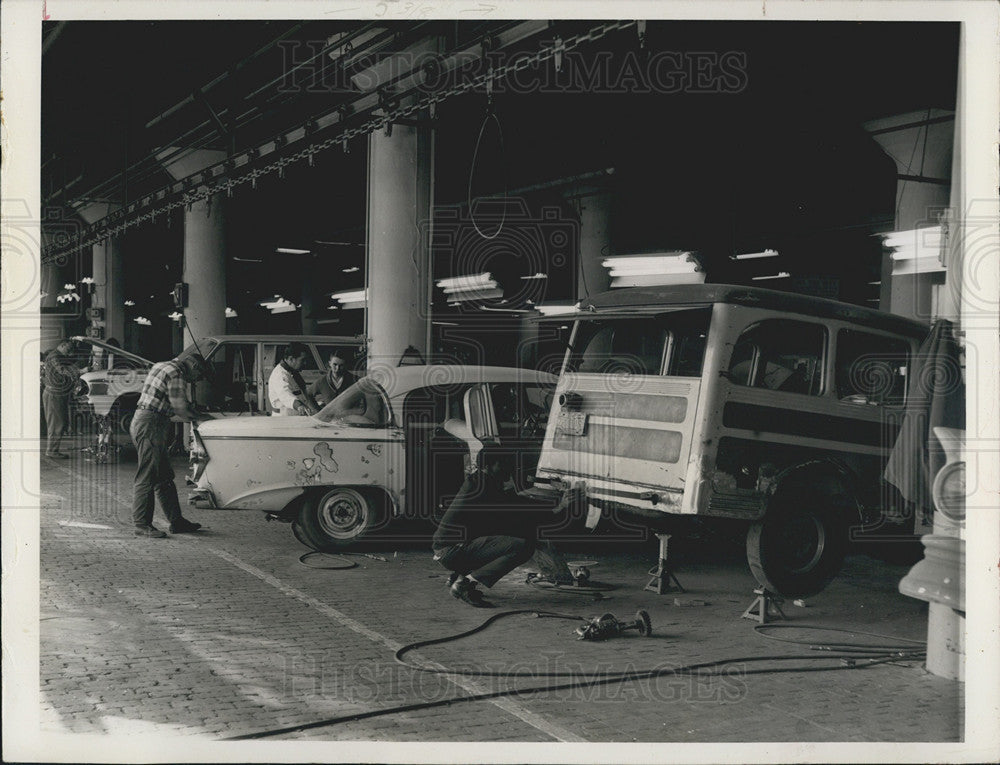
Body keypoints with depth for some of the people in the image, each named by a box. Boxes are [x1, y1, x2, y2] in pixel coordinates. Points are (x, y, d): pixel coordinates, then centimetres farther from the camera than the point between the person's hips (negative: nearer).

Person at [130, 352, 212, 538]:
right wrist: (199, 417, 2)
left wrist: (195, 415, 16)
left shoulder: (162, 366, 21)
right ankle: (142, 524, -6)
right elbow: (180, 407, -14)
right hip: (150, 426, -11)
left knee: (164, 476, 12)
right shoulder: (176, 373, -11)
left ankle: (177, 522, 16)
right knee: (147, 477, -8)